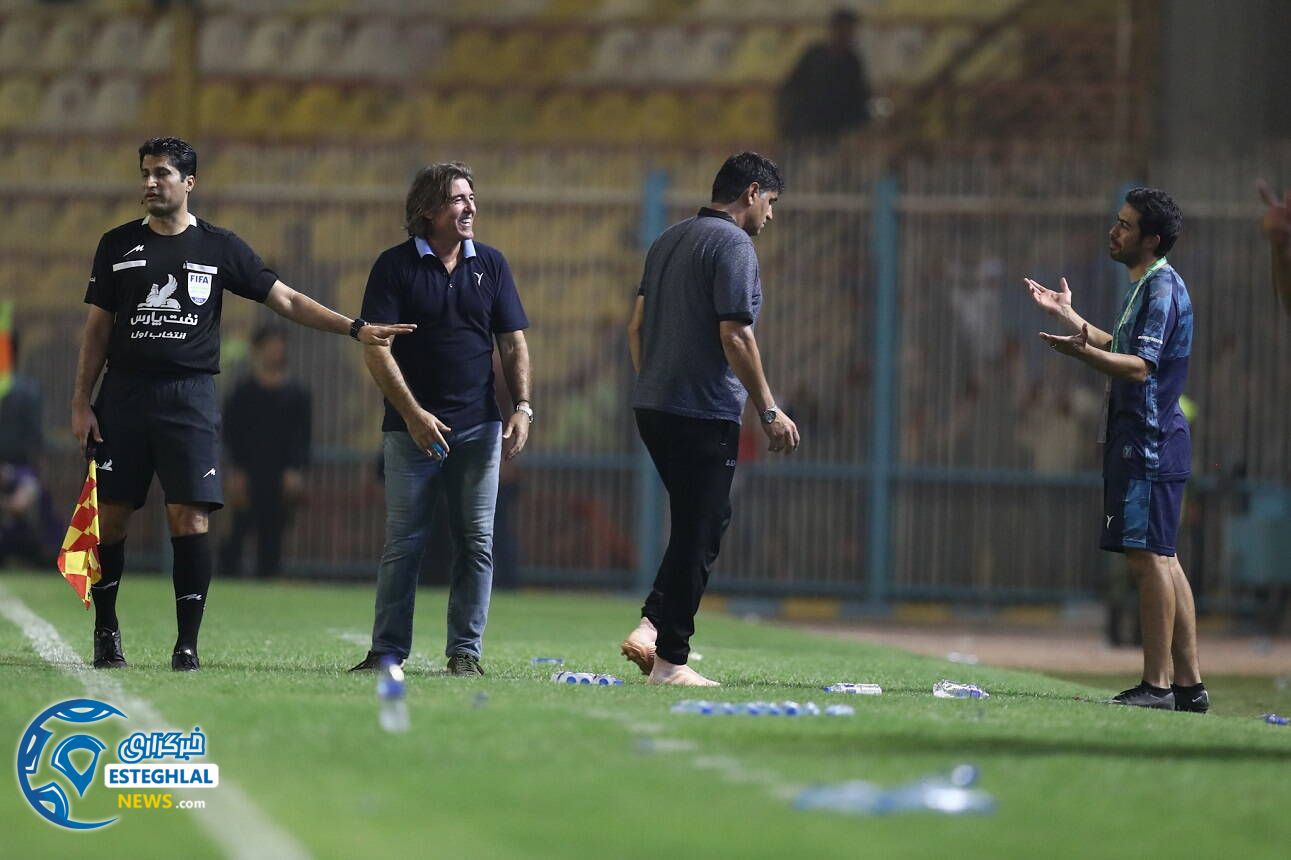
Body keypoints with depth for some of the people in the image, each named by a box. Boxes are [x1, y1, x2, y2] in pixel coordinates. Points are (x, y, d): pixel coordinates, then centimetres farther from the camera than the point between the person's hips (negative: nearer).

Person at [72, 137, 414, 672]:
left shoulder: (219, 248, 7)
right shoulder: (118, 245, 9)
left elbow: (286, 301, 7)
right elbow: (97, 328, 11)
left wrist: (355, 328, -2)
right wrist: (81, 402, 4)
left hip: (189, 397, -1)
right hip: (124, 393, 1)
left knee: (190, 518, -10)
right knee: (111, 516, 0)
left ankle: (187, 643, -5)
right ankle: (105, 632, 17)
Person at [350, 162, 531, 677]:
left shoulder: (491, 264, 10)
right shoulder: (395, 266, -2)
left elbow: (513, 343, 13)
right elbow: (376, 349, -6)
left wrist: (522, 408, 1)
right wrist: (413, 414, -14)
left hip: (479, 426, 3)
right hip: (412, 425, -3)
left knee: (476, 542, 2)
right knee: (403, 542, -1)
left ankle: (465, 651, 8)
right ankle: (388, 651, 4)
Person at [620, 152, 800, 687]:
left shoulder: (668, 241, 15)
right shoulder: (733, 245, -12)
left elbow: (637, 326, 18)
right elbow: (735, 336, -18)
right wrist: (768, 411, -13)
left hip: (653, 406, 8)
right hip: (704, 414, -8)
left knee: (696, 525, 19)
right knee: (700, 534, -2)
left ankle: (651, 627, 6)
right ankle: (670, 660, -1)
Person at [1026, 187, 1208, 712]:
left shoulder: (1162, 288, -14)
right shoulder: (1146, 286, 18)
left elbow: (1139, 367, -25)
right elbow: (1122, 351, 31)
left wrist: (1084, 353, -38)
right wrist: (1067, 315, 35)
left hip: (1149, 443, -11)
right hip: (1142, 438, 11)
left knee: (1148, 556, -10)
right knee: (1160, 559, 11)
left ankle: (1157, 684, -10)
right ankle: (1189, 684, 14)